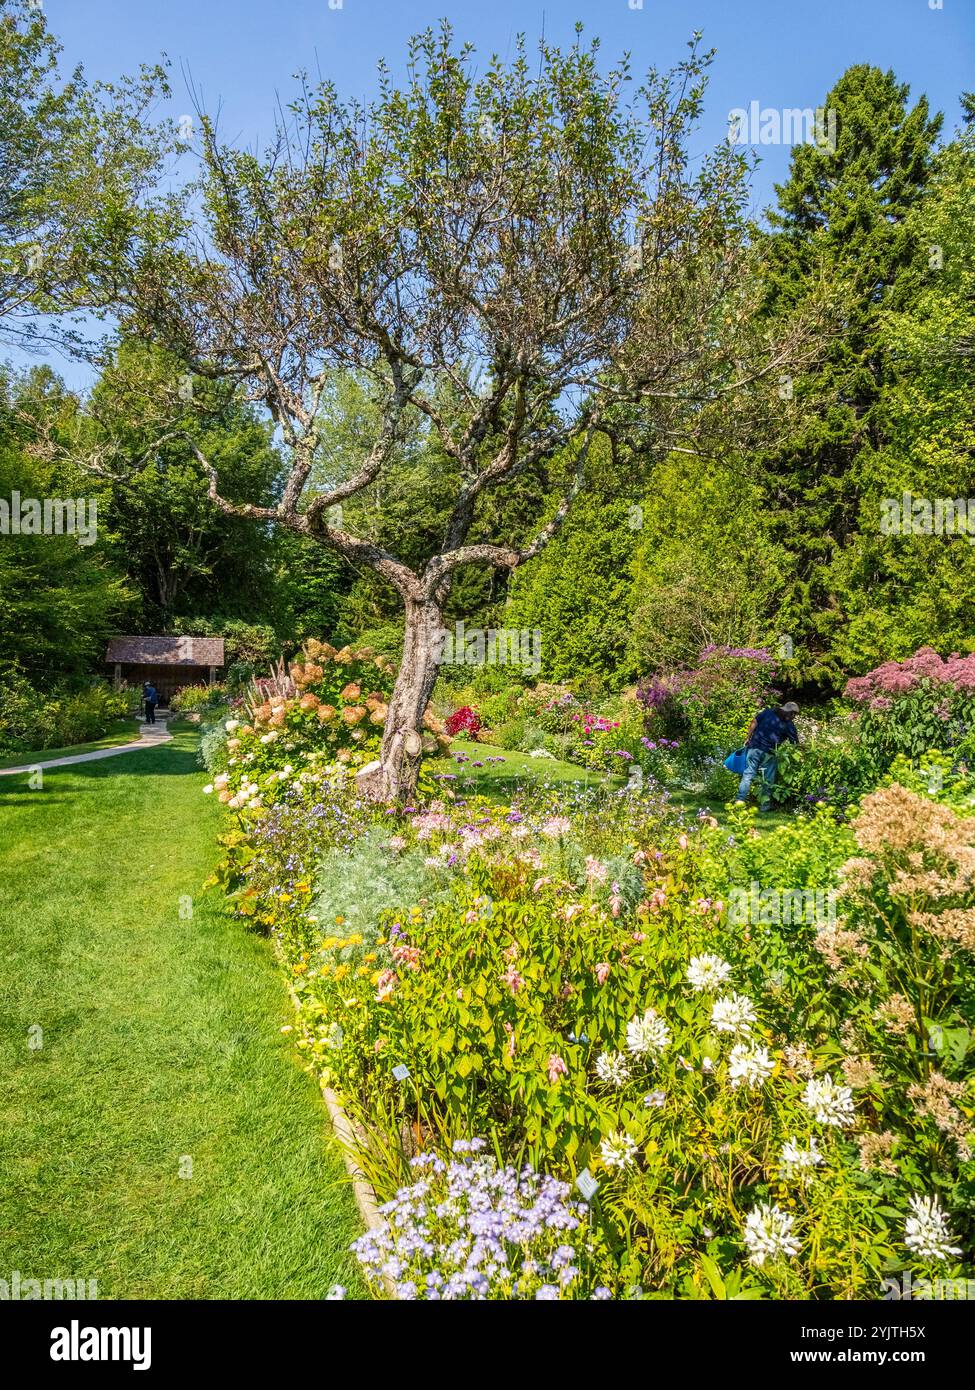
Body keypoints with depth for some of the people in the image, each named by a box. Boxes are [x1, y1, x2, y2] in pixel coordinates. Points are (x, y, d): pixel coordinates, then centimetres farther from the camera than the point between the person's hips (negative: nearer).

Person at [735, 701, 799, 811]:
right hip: (768, 753, -2)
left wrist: (747, 738, 10)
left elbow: (754, 723, 3)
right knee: (768, 779, 9)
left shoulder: (767, 712, 6)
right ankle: (765, 805, 12)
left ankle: (740, 800, -2)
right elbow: (795, 742, 5)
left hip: (754, 747, 2)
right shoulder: (789, 725, 2)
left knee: (748, 774, 4)